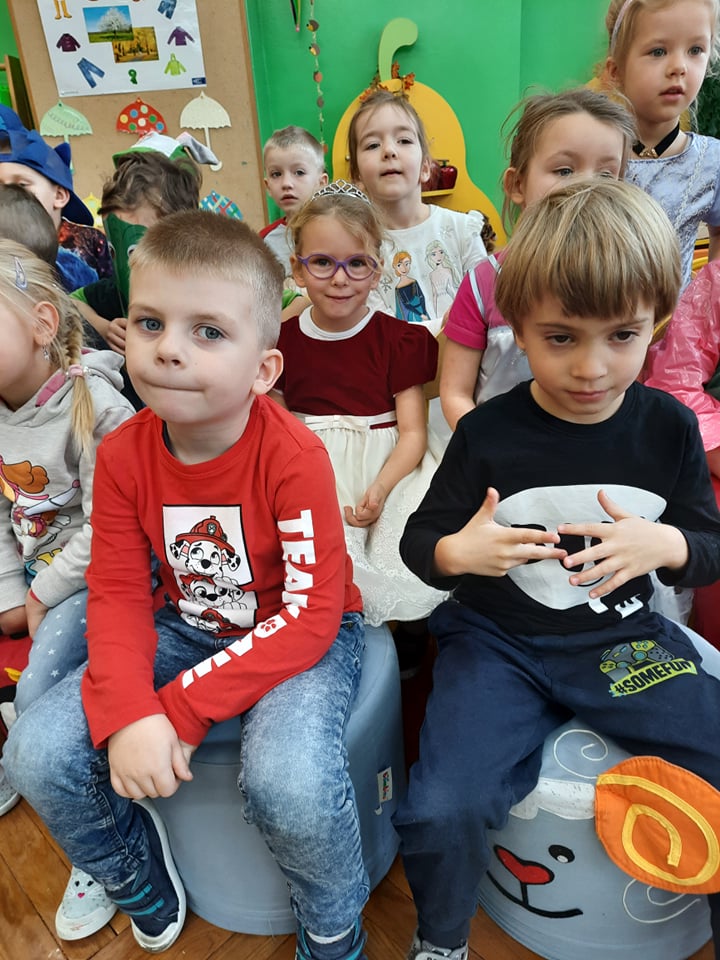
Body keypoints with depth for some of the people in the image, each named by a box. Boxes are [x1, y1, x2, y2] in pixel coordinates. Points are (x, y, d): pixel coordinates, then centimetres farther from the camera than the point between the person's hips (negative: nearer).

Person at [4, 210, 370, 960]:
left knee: (289, 780, -32)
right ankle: (139, 883, 24)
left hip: (303, 638, -4)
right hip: (185, 627, 5)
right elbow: (118, 594, -6)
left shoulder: (294, 458, -24)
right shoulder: (123, 455, -9)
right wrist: (128, 714, -24)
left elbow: (309, 617, -24)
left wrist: (179, 708, -26)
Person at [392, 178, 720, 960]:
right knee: (441, 810, -21)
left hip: (624, 639, 3)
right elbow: (419, 539, 0)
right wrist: (454, 553, -23)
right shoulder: (487, 434, -9)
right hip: (500, 643, -2)